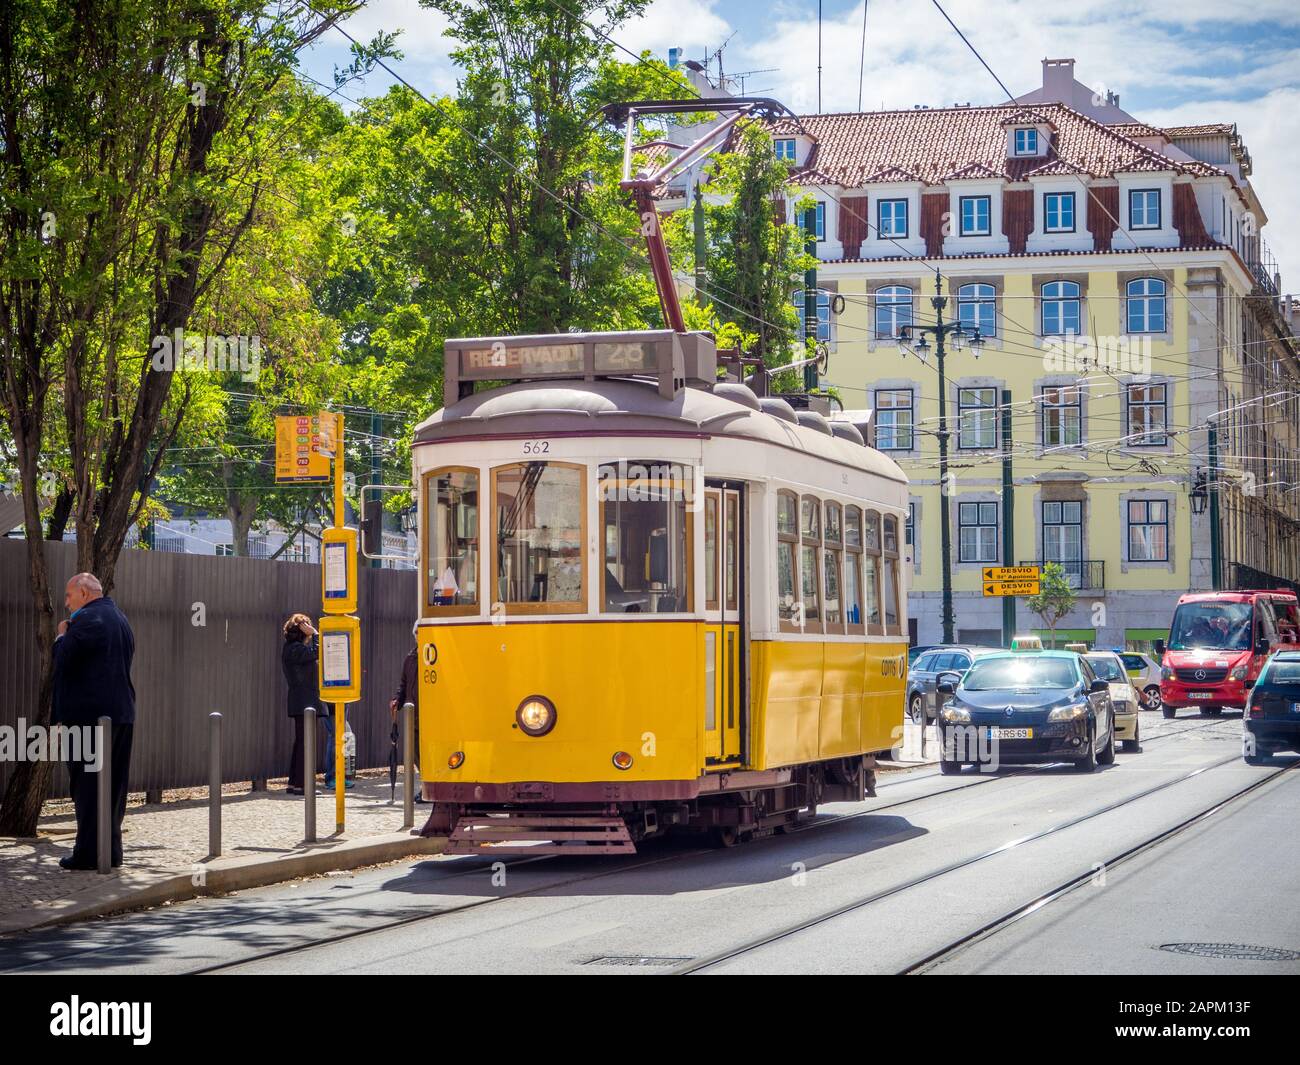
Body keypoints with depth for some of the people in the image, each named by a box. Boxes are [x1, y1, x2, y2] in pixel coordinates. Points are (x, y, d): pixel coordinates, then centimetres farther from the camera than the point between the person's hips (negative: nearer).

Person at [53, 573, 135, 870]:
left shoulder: (87, 618, -11)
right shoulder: (120, 618, 16)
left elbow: (63, 661, -14)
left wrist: (62, 636, 4)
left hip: (90, 714, -8)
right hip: (122, 713, 8)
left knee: (87, 786, -4)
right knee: (113, 787, 11)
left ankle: (89, 853, -4)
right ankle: (111, 851, 14)